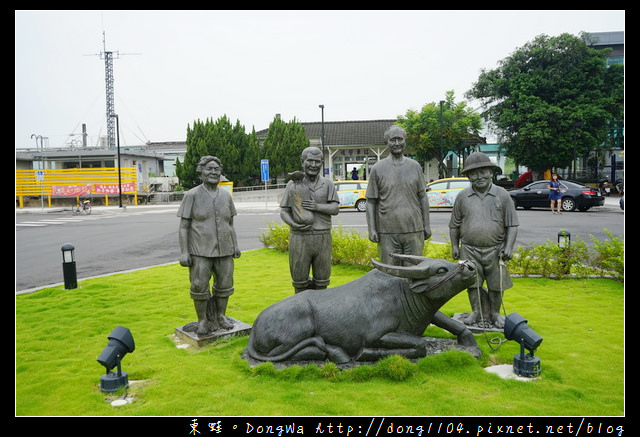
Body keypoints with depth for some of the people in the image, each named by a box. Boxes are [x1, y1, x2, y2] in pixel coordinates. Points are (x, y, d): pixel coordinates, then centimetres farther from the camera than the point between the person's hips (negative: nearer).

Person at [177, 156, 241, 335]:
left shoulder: (226, 195, 8)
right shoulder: (192, 195, -4)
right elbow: (183, 226, -5)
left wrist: (236, 245, 9)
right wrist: (184, 252, -11)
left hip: (224, 251, 4)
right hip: (200, 251, -4)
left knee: (224, 285, 10)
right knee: (199, 287, -1)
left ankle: (220, 316, 29)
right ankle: (202, 320, 17)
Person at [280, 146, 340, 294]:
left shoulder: (327, 184, 4)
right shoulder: (292, 185, 2)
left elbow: (335, 209, -2)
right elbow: (284, 211, 3)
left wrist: (316, 206, -18)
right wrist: (294, 225, -15)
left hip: (322, 238, 1)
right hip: (299, 238, -1)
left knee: (321, 281, 10)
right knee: (300, 280, 6)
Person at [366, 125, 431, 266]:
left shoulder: (415, 166, 11)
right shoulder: (377, 169, 4)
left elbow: (423, 197, 14)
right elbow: (371, 202, 4)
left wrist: (427, 226, 10)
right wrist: (371, 229, -3)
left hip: (414, 230, 2)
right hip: (387, 232, -2)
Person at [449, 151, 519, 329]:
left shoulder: (502, 195, 1)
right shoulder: (462, 196, 4)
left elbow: (512, 225, 2)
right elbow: (454, 225, 12)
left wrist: (509, 247, -7)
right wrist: (454, 245, 6)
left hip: (495, 250, -1)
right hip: (469, 250, 1)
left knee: (496, 285, 6)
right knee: (472, 283, 3)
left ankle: (495, 314, 25)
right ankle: (478, 312, 20)